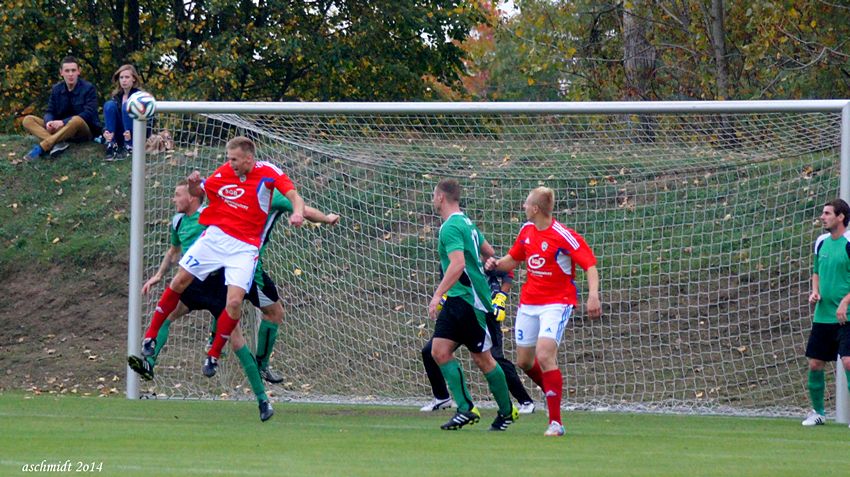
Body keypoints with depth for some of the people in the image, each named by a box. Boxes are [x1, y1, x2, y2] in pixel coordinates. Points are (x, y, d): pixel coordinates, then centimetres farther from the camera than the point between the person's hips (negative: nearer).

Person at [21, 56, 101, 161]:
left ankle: (41, 147, -43)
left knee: (77, 120, -41)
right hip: (60, 129, 5)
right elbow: (49, 112, 6)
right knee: (28, 120, -13)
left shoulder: (88, 88, -7)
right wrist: (49, 122, -21)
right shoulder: (57, 89, 7)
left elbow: (89, 114, -18)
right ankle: (59, 143, -37)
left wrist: (63, 122, -28)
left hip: (85, 131, -5)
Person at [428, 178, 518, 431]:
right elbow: (488, 252, 23)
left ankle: (507, 411, 13)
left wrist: (438, 295, -30)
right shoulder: (466, 223, 13)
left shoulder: (451, 228, -16)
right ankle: (466, 409, -4)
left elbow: (457, 264, -28)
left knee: (482, 358, 1)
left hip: (470, 300, -9)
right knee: (439, 351, -1)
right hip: (457, 300, 9)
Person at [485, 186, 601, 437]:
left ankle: (555, 422, -18)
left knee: (545, 355, -22)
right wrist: (496, 264, 0)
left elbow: (590, 265, -17)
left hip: (556, 302, -8)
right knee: (524, 361, 10)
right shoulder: (527, 230, 6)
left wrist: (593, 295, -32)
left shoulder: (563, 236, -17)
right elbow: (513, 258, 22)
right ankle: (554, 393, 38)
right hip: (529, 302, 8)